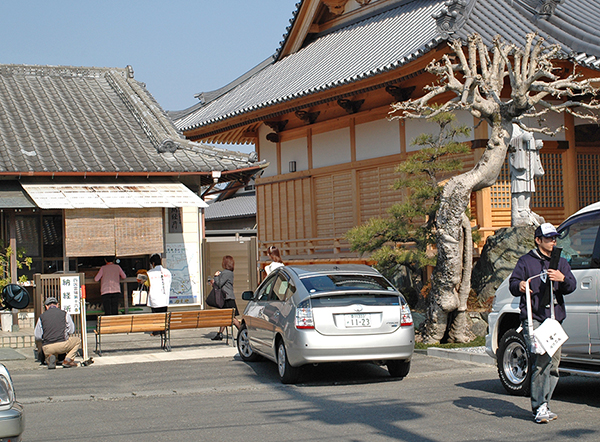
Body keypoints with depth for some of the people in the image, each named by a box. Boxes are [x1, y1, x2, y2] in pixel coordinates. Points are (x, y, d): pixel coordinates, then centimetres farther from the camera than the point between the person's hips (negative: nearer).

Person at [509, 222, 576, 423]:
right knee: (541, 360, -17)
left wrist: (562, 278, -15)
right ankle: (540, 407, -15)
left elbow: (572, 286, 7)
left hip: (555, 319, 5)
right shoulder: (526, 261, 9)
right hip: (533, 318, -5)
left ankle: (543, 405, 14)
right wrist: (519, 285, -18)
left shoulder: (561, 263, 19)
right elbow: (513, 282, 6)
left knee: (553, 363, 3)